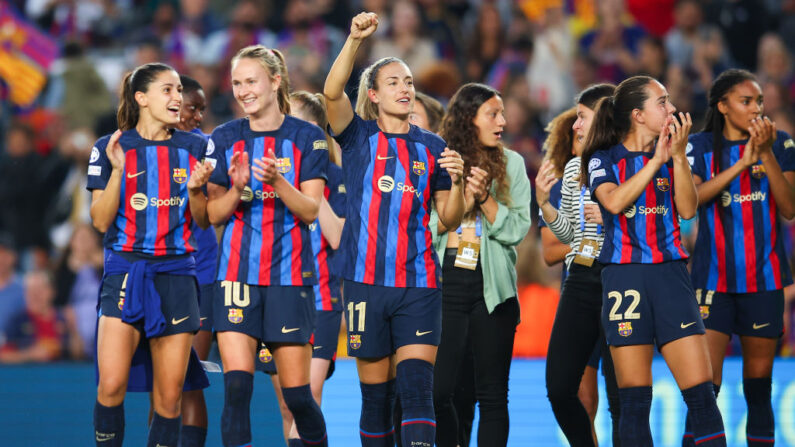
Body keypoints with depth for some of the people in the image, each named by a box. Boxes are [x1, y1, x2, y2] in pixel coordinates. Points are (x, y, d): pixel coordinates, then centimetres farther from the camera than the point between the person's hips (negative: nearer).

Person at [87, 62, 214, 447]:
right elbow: (101, 221, -2)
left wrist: (195, 189, -8)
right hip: (125, 272, -2)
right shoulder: (110, 148, 1)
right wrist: (117, 171, -15)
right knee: (111, 385, -17)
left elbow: (204, 220, 12)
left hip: (177, 274, 2)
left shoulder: (193, 148, 8)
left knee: (170, 396, 1)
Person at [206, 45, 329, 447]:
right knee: (236, 386, -11)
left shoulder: (307, 138, 0)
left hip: (289, 276, -1)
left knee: (297, 393, 2)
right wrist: (237, 188, -14)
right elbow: (213, 214, 6)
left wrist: (278, 180, -22)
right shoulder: (224, 139, 6)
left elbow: (311, 210, -5)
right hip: (237, 274, 1)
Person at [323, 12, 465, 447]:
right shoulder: (359, 136, 6)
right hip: (367, 281, -1)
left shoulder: (431, 146, 12)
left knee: (417, 388, -11)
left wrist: (456, 181, -6)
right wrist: (354, 39, -27)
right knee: (375, 392, 3)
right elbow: (332, 92, -14)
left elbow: (449, 219, 13)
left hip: (419, 284, 1)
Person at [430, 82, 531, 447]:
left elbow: (517, 229, 0)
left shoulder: (511, 164, 6)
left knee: (492, 393, 2)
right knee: (437, 389, -5)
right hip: (445, 282, -1)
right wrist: (461, 201, -11)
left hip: (492, 285, 1)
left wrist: (485, 197, -13)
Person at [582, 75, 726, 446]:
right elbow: (615, 201, -16)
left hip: (670, 275, 3)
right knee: (634, 401, -1)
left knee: (701, 392, -7)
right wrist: (656, 160, -12)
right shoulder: (604, 160, 4)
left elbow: (688, 209, 0)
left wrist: (678, 155, -7)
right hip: (624, 277, -3)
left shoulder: (670, 156, 13)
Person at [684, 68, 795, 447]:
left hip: (764, 277, 2)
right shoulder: (702, 146, 1)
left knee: (759, 384, 7)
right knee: (705, 383, -11)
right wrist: (741, 164, -20)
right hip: (714, 279, -2)